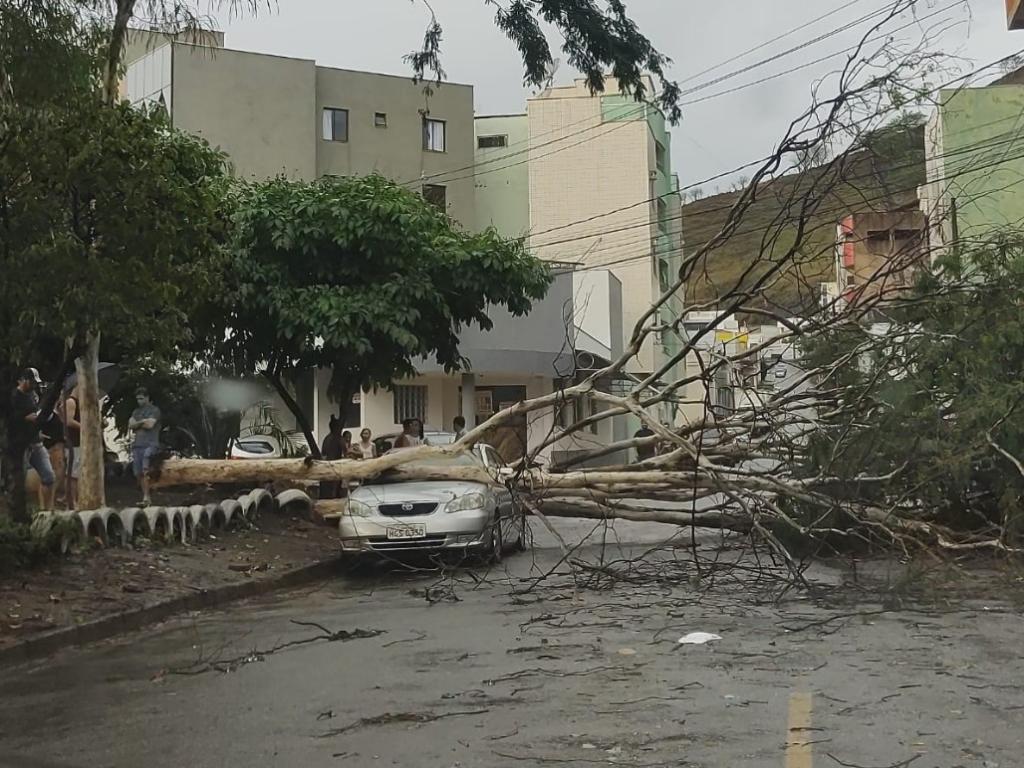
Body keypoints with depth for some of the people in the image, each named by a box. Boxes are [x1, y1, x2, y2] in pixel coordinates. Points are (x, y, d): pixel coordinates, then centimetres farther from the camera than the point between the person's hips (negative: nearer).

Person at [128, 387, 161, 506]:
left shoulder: (154, 410, 3)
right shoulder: (136, 411, 21)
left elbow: (150, 424, -10)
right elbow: (130, 425, 8)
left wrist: (137, 424, 4)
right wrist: (142, 422, -5)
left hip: (150, 444, -7)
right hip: (137, 444, 7)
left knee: (145, 469, -26)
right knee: (138, 473, 3)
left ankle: (146, 496, -26)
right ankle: (146, 498, 11)